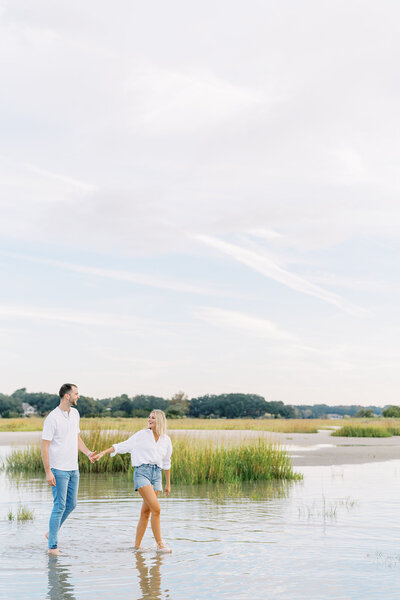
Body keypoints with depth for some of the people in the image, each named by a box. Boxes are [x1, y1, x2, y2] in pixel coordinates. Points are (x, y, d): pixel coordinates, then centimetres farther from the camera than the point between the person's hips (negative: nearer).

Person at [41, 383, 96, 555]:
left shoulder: (75, 413, 9)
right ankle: (53, 546, 2)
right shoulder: (52, 418, -15)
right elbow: (45, 446, -15)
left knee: (71, 504, 13)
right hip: (58, 470, -8)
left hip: (73, 469, 8)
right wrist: (48, 472, -18)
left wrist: (88, 453, 4)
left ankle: (52, 532, 31)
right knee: (60, 506, -6)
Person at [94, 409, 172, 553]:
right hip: (142, 472, -4)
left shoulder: (166, 440, 12)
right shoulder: (142, 435, 2)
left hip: (156, 475, 4)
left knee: (146, 512, 4)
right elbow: (122, 446, 3)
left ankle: (137, 546, 12)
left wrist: (168, 483, 25)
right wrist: (103, 452, -5)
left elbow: (166, 463, 21)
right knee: (156, 508, -16)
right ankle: (159, 544, -11)